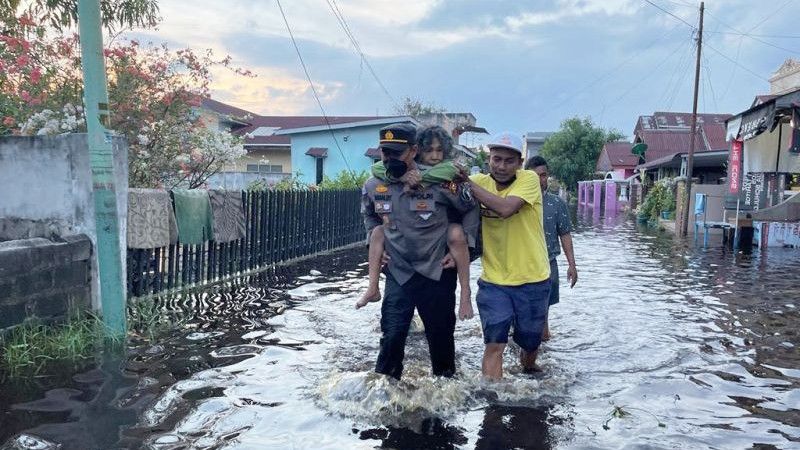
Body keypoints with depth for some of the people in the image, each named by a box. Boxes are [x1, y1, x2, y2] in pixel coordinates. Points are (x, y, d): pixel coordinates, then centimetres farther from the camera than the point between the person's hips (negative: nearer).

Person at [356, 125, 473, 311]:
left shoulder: (447, 166, -8)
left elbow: (449, 170, -34)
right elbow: (377, 168, -12)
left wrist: (418, 179, -33)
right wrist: (402, 176, -31)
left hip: (444, 226, -4)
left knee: (456, 234, -35)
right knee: (378, 231, -7)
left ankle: (465, 292, -25)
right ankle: (373, 288, -2)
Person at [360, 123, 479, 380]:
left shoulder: (438, 182, -17)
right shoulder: (373, 186, -5)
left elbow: (471, 208, -3)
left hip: (438, 272, -2)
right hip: (398, 274, 2)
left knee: (441, 335, 12)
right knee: (392, 336, -1)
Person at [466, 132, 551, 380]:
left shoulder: (529, 179, -13)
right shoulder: (479, 181, -3)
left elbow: (505, 208, -30)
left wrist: (468, 182, -24)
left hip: (532, 280, -1)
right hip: (493, 280, 1)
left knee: (530, 343, 19)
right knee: (494, 344, -7)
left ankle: (528, 372, 51)